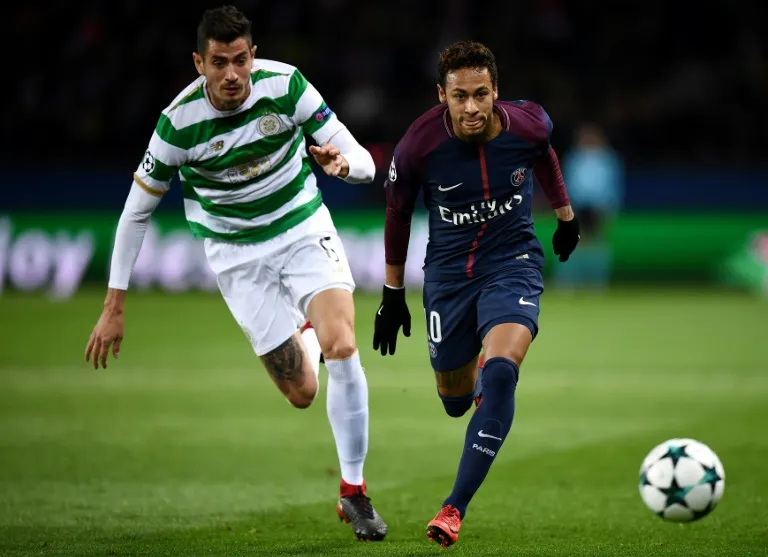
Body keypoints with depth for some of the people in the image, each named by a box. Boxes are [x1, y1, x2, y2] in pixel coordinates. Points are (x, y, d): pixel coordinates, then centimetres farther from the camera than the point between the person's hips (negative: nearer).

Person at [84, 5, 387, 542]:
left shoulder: (285, 84, -17)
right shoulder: (179, 122, -19)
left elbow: (364, 163, -13)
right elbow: (136, 211, -8)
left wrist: (343, 162, -38)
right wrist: (114, 307, -8)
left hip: (303, 227, 1)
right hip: (237, 252, -1)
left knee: (342, 347, -23)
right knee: (302, 392, -4)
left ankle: (354, 492, -8)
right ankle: (298, 335, 36)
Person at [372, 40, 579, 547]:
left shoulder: (527, 124, -17)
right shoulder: (419, 145, -19)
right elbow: (398, 213, 0)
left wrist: (565, 215, 23)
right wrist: (392, 294, 7)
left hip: (513, 261, -1)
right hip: (449, 271, 1)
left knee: (501, 371, -26)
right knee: (456, 402, 13)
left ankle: (456, 507, -20)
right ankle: (481, 387, 56)